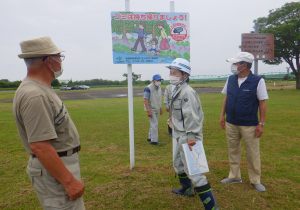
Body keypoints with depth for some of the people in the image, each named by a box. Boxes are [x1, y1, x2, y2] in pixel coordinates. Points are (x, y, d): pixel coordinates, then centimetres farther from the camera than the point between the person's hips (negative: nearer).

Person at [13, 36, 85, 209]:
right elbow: (40, 146, -29)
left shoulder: (40, 89, 7)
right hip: (55, 170, -10)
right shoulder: (34, 95, -25)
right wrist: (69, 181, -25)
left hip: (61, 162, 10)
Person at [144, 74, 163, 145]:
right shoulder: (148, 88, -19)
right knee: (154, 124, -7)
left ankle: (150, 137, 28)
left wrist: (160, 108, 16)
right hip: (151, 110, -8)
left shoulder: (159, 88, 7)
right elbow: (145, 100, -21)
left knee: (153, 124, 15)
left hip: (157, 109, 8)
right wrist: (148, 111, -24)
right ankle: (154, 140, 3)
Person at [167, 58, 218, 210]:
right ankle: (187, 189, 48)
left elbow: (191, 117, -26)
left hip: (187, 138, -11)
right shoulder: (178, 90, 12)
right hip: (181, 137, 11)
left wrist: (191, 137, -29)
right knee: (178, 164, 26)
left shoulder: (187, 92, -19)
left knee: (193, 171, -8)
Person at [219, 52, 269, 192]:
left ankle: (255, 180, 26)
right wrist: (222, 116, 7)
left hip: (249, 125, -4)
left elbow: (262, 103, -9)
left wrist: (261, 124, -11)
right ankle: (234, 176, 32)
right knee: (233, 150, 15)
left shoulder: (258, 81, -12)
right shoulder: (230, 79, 1)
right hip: (231, 124, 5)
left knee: (253, 154, 8)